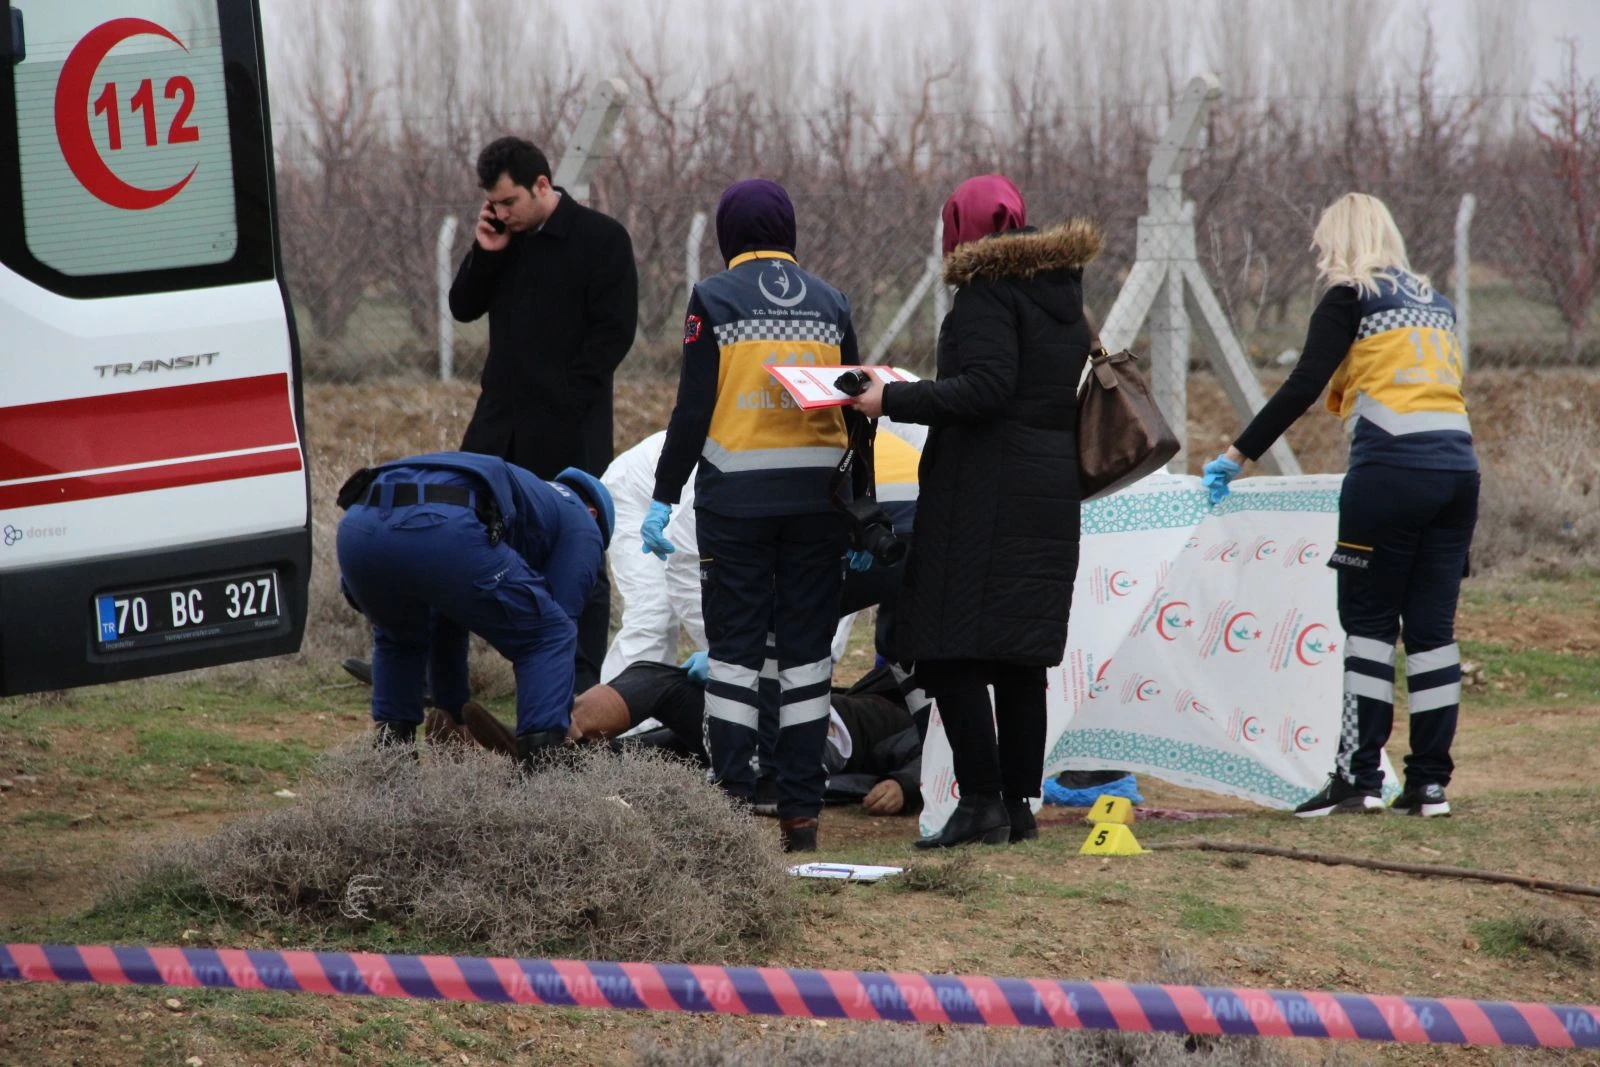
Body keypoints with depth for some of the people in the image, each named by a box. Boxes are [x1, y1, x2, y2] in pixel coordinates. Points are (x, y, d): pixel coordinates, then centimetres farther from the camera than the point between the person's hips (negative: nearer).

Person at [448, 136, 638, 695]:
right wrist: (485, 254, -4)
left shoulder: (602, 239, -7)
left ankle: (582, 688, 4)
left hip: (568, 430, -6)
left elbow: (615, 331, -10)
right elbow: (463, 309, 12)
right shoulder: (506, 239, 11)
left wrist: (566, 396, -15)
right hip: (500, 420, 6)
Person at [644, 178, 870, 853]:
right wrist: (862, 512, 15)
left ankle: (734, 805, -4)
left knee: (734, 648, 2)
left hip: (735, 502, -3)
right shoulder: (830, 303, 8)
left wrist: (663, 499, -1)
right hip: (817, 500, 3)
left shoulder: (714, 300, -3)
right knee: (807, 652, 7)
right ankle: (801, 813, 6)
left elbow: (693, 410, -6)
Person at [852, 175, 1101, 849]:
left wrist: (895, 401, -19)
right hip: (1051, 491, 9)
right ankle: (1019, 805, 11)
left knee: (949, 653, -6)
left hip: (984, 492, -9)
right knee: (1021, 655, 10)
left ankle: (982, 801, -11)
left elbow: (986, 387, -21)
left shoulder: (987, 289, -10)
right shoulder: (1061, 288, 15)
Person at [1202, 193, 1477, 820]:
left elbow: (1303, 387, -8)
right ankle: (1429, 782, 4)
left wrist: (1239, 455, -6)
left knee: (1368, 622, -1)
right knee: (1432, 627, 6)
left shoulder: (1351, 297, 1)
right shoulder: (1433, 302, 20)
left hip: (1390, 471, -6)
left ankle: (1359, 777, -5)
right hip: (1458, 471, 6)